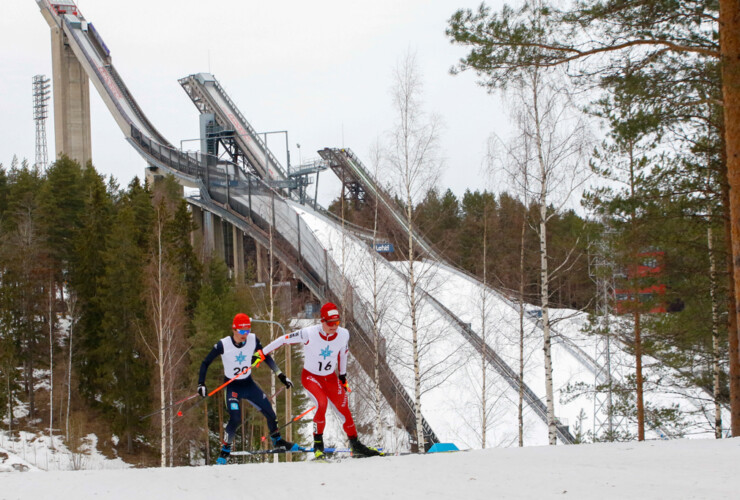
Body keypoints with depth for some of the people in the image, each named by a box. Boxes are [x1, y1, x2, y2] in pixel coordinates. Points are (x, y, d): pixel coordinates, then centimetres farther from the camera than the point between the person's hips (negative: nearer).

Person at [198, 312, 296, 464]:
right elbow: (205, 363, -10)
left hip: (249, 384, 4)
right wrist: (201, 384, -19)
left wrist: (280, 375, 3)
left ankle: (277, 440, 32)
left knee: (270, 413, 4)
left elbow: (266, 357, 5)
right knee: (235, 418, -23)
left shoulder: (253, 340, -12)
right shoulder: (223, 345, -21)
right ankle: (225, 449, -3)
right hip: (232, 387, -4)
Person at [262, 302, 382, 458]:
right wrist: (262, 353, -9)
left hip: (331, 378, 4)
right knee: (322, 404, -27)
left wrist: (343, 375, 16)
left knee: (344, 409, 0)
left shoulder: (343, 334, -13)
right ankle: (318, 443, -12)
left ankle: (355, 445, 18)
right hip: (311, 377, -4)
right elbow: (284, 339, -14)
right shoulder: (309, 334, -25)